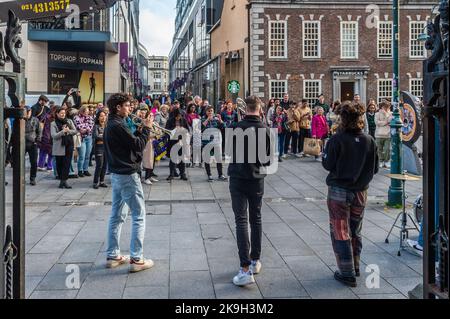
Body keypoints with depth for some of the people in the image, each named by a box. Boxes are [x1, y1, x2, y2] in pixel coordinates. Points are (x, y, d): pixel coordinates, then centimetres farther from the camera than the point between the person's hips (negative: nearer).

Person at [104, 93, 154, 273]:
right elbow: (138, 145, -18)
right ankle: (136, 259, -2)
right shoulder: (118, 126, -18)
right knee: (139, 216, -3)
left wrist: (141, 130, 3)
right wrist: (146, 128, -7)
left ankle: (113, 256, 20)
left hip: (116, 174, 10)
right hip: (127, 175, -10)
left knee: (117, 216, 14)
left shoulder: (111, 124, 13)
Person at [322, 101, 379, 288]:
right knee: (355, 230, 21)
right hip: (360, 192, 4)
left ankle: (347, 274, 8)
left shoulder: (337, 140, -17)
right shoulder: (369, 141, -5)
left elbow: (327, 165, -11)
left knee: (340, 232, 6)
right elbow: (375, 168, 1)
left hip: (339, 191, -4)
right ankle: (355, 267, 34)